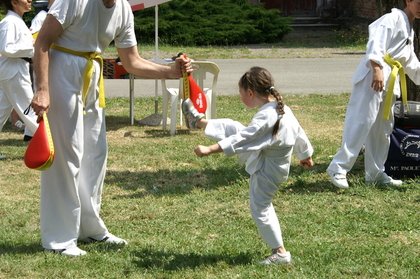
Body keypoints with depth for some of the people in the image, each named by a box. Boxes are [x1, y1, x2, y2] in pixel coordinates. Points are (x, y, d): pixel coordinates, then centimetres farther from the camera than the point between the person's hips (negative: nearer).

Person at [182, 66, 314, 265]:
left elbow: (240, 139, -35)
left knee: (260, 209, 3)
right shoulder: (282, 108, -5)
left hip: (266, 171, -9)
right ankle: (199, 122, 34)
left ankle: (280, 253, 10)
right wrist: (306, 154, 25)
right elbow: (298, 132, 9)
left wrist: (210, 149, -34)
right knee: (230, 127, 10)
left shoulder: (266, 119, -33)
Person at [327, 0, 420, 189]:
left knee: (382, 128, 12)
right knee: (361, 122, -16)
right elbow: (376, 42, -19)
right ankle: (338, 169, -17)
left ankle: (375, 173, 20)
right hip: (374, 76, -10)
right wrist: (377, 70, -31)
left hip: (389, 83, 10)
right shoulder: (393, 19, -3)